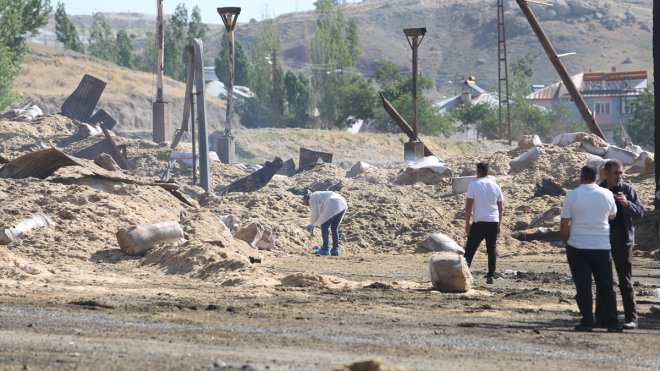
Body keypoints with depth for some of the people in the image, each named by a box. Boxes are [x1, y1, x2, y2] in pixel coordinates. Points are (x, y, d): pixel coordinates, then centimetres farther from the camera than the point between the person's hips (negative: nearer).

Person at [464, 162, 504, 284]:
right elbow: (501, 208, 11)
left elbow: (468, 206, -9)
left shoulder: (473, 185, -4)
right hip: (493, 222, 3)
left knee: (470, 249, 3)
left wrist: (467, 223, -2)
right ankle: (491, 275, 4)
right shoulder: (495, 186, 8)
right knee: (492, 250, 8)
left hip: (479, 222, -3)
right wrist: (498, 224, 18)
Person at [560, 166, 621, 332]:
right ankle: (613, 323, 6)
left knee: (583, 286, 3)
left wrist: (565, 240, 9)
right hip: (602, 247, 2)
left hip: (577, 246, -2)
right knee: (606, 286, 9)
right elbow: (612, 215, 15)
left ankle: (587, 322, -1)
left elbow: (564, 223, -6)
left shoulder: (572, 195, -8)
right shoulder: (606, 194, -1)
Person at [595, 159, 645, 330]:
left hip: (622, 239, -3)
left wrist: (626, 203, -22)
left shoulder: (628, 189, -2)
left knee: (625, 280, -4)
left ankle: (631, 318, -3)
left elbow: (640, 212, -5)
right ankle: (601, 317, 15)